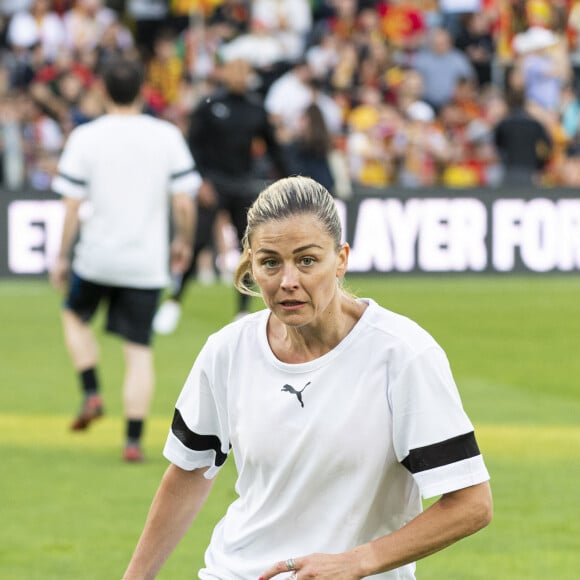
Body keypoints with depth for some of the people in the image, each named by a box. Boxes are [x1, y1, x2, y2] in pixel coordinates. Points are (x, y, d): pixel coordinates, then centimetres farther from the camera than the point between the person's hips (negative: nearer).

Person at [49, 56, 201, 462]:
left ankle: (92, 393, 11)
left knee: (75, 314, 27)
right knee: (139, 350, 6)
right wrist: (184, 241, 14)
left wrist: (62, 257, 3)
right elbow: (184, 203, -4)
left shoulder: (85, 138, -6)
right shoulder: (167, 136, -3)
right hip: (147, 261, 1)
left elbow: (72, 207, -7)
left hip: (96, 257, -1)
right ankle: (134, 440, 0)